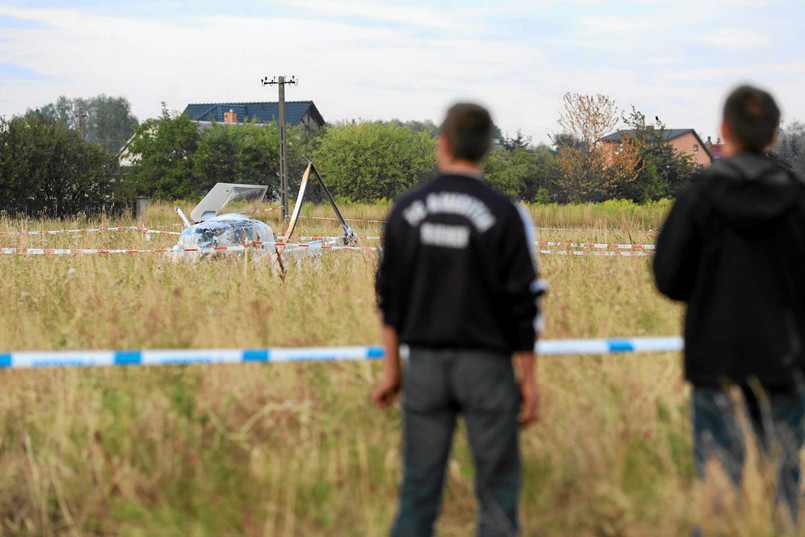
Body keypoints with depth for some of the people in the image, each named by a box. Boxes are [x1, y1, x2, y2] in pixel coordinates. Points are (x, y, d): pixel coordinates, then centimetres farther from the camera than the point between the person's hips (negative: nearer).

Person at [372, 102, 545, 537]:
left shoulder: (407, 212, 2)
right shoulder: (503, 215, -8)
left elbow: (390, 296, 6)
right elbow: (522, 304, -7)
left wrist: (391, 367, 15)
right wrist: (529, 380, 0)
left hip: (425, 361, 3)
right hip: (486, 365, -3)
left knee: (418, 487, 7)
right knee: (497, 489, 5)